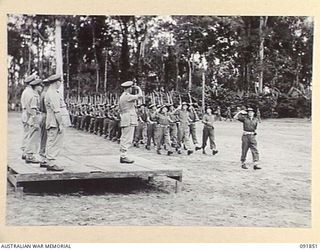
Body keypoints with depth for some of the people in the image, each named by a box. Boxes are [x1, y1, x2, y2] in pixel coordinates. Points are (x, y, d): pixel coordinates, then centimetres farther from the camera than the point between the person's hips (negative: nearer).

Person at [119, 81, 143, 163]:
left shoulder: (121, 97, 19)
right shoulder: (127, 96, -12)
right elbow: (140, 96, -15)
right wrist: (139, 88, 3)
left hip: (123, 120, 10)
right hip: (129, 119, -10)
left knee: (124, 138, 10)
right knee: (128, 139, -10)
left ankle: (122, 156, 11)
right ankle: (123, 156, -12)